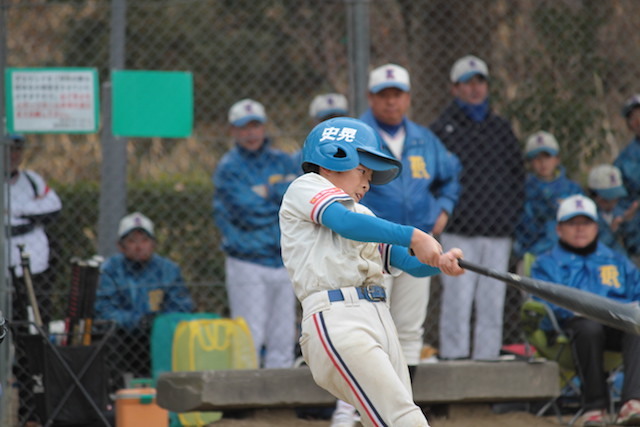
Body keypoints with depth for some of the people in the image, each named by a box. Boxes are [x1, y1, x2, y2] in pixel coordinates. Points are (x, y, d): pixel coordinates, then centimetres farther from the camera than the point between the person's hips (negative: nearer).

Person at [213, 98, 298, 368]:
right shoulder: (228, 168, -2)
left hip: (284, 261, 5)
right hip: (248, 263, -5)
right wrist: (282, 197, -3)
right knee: (249, 338, -9)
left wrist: (268, 192, -10)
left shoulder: (281, 161, 14)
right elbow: (248, 212, -13)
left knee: (283, 338, 6)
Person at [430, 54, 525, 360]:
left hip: (499, 232, 4)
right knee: (458, 299, -9)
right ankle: (454, 357, -7)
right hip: (459, 232, -4)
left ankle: (488, 357, 8)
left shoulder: (502, 129, 16)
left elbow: (518, 172, 20)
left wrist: (511, 213, 8)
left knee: (493, 302, 4)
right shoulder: (442, 129, 3)